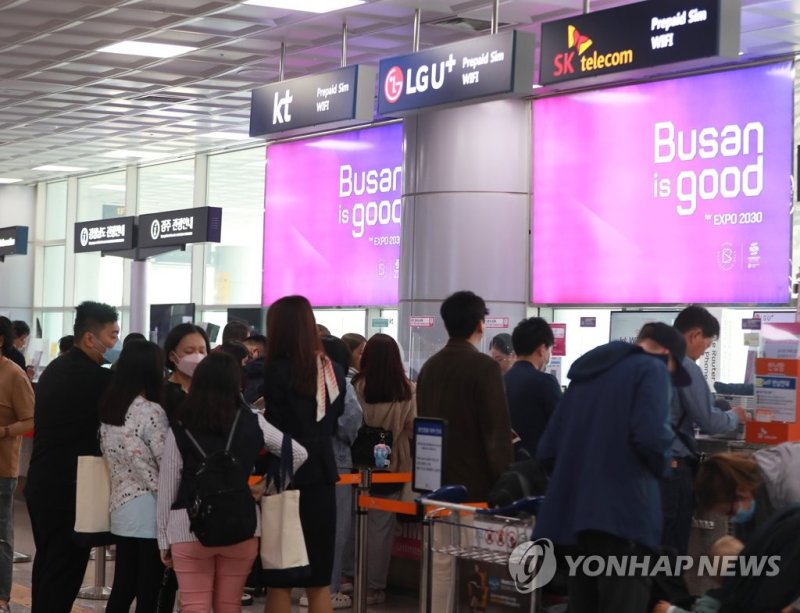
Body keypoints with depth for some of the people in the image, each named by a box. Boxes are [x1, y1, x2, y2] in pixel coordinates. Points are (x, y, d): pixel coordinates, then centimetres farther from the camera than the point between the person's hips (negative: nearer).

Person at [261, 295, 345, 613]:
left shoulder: (277, 372, -14)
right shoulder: (333, 370, 4)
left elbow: (274, 434, -14)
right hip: (321, 478, 6)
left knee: (279, 581, 3)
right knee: (319, 581, 11)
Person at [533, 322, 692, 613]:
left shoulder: (588, 372, 21)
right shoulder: (651, 369, 0)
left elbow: (547, 449, 16)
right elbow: (650, 436, -17)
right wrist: (661, 468, 2)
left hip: (572, 512, 8)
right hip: (621, 512, -7)